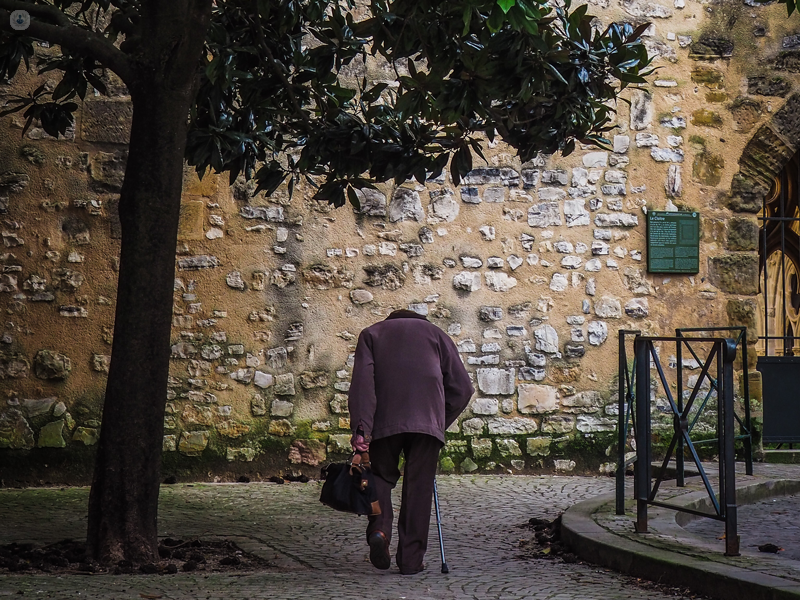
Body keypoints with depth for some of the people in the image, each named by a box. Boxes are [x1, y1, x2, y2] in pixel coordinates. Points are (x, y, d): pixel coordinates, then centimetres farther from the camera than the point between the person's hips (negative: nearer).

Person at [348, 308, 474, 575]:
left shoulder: (371, 333, 22)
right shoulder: (435, 333, 26)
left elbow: (362, 380, 2)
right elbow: (462, 387, 16)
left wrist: (360, 428, -7)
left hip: (384, 420, 0)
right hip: (427, 419, 0)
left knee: (382, 475, 16)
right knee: (419, 486, 7)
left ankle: (379, 529, -10)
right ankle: (411, 558, 5)